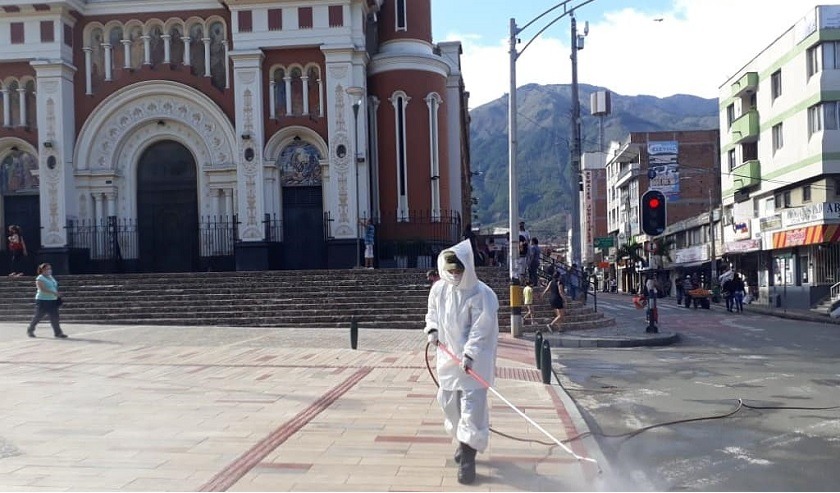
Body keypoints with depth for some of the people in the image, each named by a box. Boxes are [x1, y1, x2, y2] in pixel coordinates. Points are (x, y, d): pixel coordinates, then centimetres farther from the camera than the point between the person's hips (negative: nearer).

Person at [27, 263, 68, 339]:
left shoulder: (51, 277, 14)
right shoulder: (40, 279, -11)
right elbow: (42, 289, -24)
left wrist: (57, 295, 13)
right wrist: (54, 293, -32)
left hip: (52, 300, 7)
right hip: (42, 300, -7)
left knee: (54, 317, -1)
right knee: (38, 316, 4)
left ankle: (57, 333, -1)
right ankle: (30, 330, 23)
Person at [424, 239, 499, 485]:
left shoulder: (481, 294, -17)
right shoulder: (438, 289, 0)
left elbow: (481, 329, -19)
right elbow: (432, 312, 17)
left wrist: (469, 354, -28)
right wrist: (432, 329, -3)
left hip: (474, 360, -6)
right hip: (448, 357, 6)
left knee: (472, 405, -8)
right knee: (449, 402, 16)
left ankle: (467, 457, -2)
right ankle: (464, 442, 39)